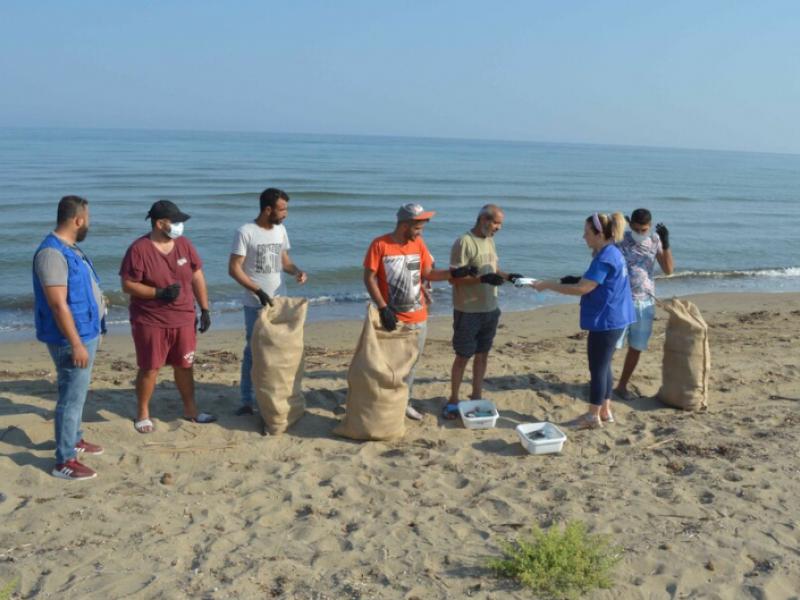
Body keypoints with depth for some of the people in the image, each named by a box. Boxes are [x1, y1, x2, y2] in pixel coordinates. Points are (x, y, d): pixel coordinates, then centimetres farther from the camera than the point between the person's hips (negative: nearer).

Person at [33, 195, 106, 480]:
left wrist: (94, 330, 23)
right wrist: (76, 344, -25)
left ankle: (74, 440, 37)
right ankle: (64, 461, 5)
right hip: (72, 339, -10)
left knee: (77, 392, 21)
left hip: (85, 333, 10)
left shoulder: (70, 249, 10)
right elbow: (58, 304, -25)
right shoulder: (52, 253, -22)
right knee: (72, 397, -4)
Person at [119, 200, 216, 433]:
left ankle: (190, 409, 28)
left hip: (183, 320, 5)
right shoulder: (139, 249, -13)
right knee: (149, 369, 4)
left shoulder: (184, 244, 3)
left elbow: (197, 278, 8)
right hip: (150, 322, -4)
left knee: (185, 366, 13)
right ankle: (143, 413, 22)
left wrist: (205, 309, 5)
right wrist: (159, 293, -23)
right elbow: (128, 285, -12)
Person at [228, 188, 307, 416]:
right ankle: (247, 400, 12)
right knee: (253, 350, 2)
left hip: (280, 301, 5)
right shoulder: (246, 232, -13)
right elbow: (234, 269, -13)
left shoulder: (280, 230, 6)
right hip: (255, 304, -5)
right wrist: (258, 291, -19)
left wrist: (297, 271, -6)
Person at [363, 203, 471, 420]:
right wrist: (383, 308, -17)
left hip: (418, 317, 5)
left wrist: (454, 273, -6)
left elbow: (428, 273, 9)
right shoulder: (380, 245, -11)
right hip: (393, 318, -5)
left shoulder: (418, 243, 4)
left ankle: (404, 402, 27)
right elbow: (369, 278, -11)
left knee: (412, 362, 12)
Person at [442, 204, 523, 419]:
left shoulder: (489, 241, 10)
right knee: (463, 357, 3)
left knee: (482, 354, 13)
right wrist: (483, 278, -29)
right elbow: (454, 278, -20)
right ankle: (453, 401, 17)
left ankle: (476, 398, 25)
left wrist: (507, 276, 1)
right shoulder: (464, 243, -16)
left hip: (490, 310, 7)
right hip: (468, 312, -7)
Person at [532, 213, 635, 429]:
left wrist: (547, 285, -19)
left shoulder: (605, 258, -21)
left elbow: (581, 289, -23)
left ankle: (593, 417, 11)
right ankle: (605, 411, 27)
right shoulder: (611, 253, 10)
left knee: (597, 368, 1)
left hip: (605, 322, -10)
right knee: (604, 366, 17)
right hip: (612, 320, 10)